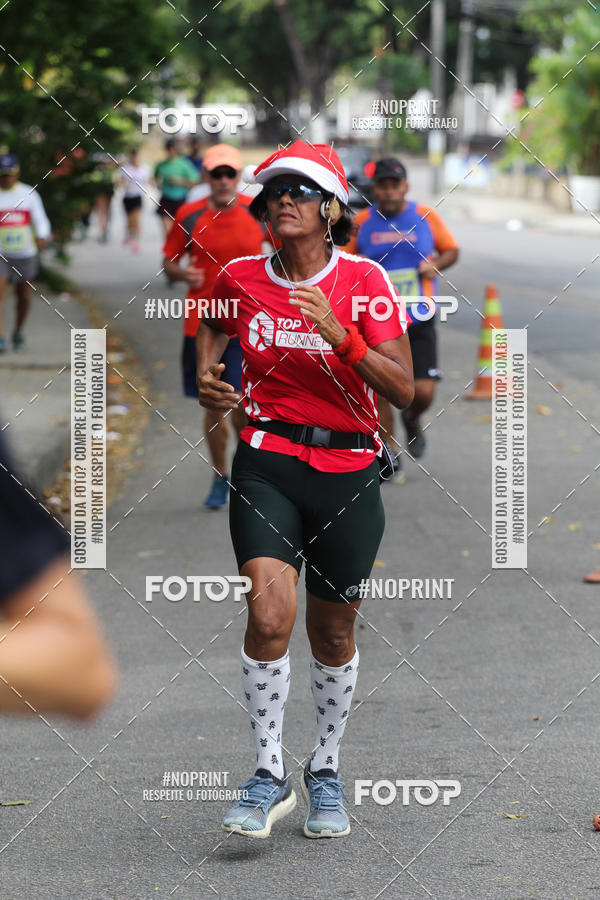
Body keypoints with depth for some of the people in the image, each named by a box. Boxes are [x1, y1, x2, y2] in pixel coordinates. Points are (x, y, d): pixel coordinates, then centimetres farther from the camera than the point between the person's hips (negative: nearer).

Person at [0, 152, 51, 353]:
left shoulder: (29, 194, 4)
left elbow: (40, 220, 0)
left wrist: (42, 237, -18)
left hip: (25, 253, 2)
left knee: (24, 297, 10)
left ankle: (18, 333, 32)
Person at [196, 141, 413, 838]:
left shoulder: (362, 280, -5)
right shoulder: (241, 279, 1)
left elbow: (403, 391, -12)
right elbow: (213, 325, 27)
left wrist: (341, 336, -24)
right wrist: (206, 376, 8)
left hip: (348, 472, 0)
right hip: (268, 461, 0)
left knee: (332, 634, 10)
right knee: (269, 613, -19)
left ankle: (326, 770, 32)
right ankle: (269, 775, -5)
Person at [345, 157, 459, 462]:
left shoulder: (426, 217, 0)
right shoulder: (362, 222, 0)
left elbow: (451, 250, 12)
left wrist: (435, 265, -8)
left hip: (419, 322, 0)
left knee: (423, 392, -8)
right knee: (380, 391, -1)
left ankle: (412, 420, 28)